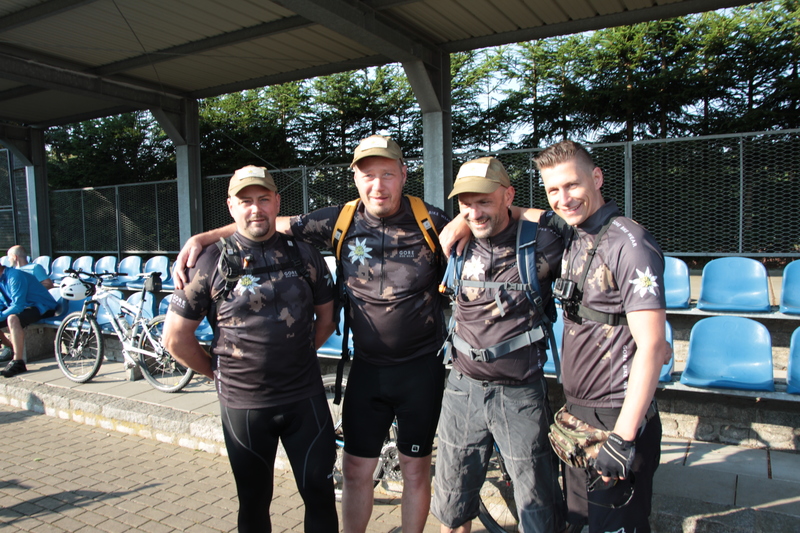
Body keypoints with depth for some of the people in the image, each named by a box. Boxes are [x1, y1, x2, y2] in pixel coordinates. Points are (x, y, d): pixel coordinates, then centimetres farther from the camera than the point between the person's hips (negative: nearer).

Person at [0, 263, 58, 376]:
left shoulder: (15, 276, -20)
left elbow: (17, 306, -26)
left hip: (43, 308, -10)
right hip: (25, 307, 10)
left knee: (12, 319, -36)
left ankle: (18, 362, -32)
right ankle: (12, 349, 26)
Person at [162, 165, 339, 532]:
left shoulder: (304, 256, 1)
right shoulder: (212, 262, -6)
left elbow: (325, 318, 13)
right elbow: (176, 338, -1)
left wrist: (297, 357, 8)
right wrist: (219, 372, 4)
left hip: (306, 398, 1)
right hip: (243, 403, -1)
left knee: (320, 493, 10)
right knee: (254, 501, 16)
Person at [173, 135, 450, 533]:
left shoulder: (430, 221, -9)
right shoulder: (340, 221, -5)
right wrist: (204, 237, -2)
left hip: (421, 367, -1)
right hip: (367, 366, 2)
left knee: (415, 469, 13)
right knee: (356, 468, 13)